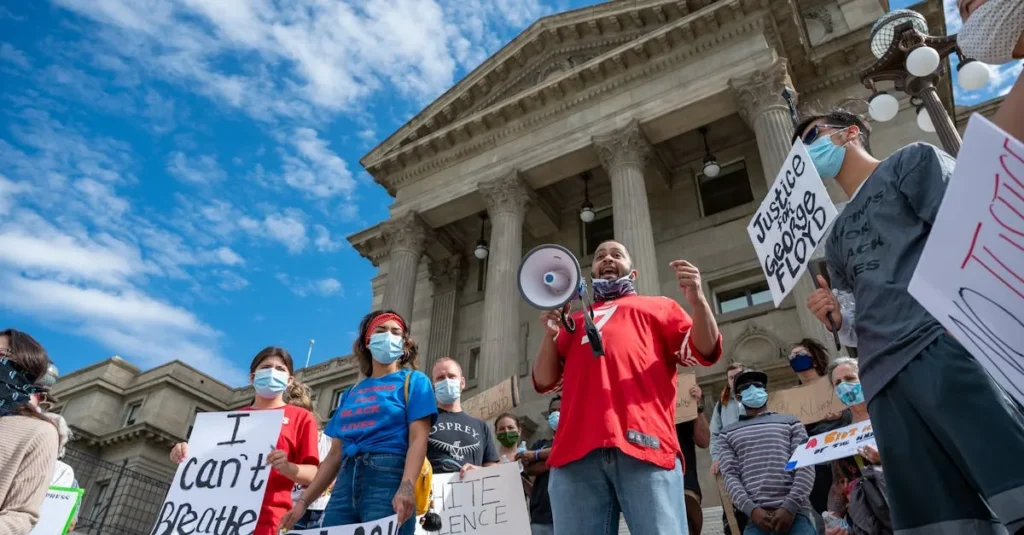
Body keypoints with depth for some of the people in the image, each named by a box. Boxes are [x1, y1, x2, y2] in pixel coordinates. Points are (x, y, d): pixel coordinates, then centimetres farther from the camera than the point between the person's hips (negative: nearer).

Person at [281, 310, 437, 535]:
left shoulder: (413, 381, 7)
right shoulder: (351, 393, 22)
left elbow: (418, 439, -6)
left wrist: (406, 488, -21)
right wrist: (304, 500, 13)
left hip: (388, 477, -4)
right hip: (346, 480, 5)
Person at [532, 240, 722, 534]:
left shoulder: (658, 306, 27)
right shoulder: (574, 320, 31)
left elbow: (705, 351, 14)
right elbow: (544, 381, 22)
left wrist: (697, 300, -3)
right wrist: (550, 333, 5)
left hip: (644, 443, -2)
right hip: (578, 449, 2)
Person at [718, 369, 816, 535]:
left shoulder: (790, 423, 17)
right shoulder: (729, 434, 18)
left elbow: (805, 467, 6)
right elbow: (730, 476, 7)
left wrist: (790, 507, -8)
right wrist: (751, 509, -10)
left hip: (795, 513, 0)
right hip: (756, 516, 0)